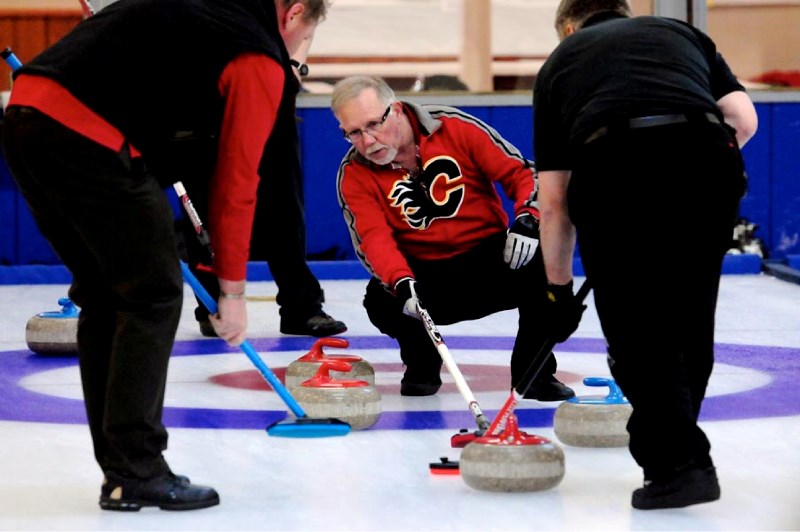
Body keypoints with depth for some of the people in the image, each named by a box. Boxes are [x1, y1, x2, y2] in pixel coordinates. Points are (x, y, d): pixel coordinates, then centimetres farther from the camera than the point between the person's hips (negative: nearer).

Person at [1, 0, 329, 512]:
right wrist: (232, 290, 11)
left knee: (105, 294, 17)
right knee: (153, 295, 3)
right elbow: (236, 181, 3)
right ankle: (136, 473, 2)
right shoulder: (262, 62, 2)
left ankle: (120, 468, 22)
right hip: (87, 137, -8)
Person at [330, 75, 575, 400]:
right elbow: (374, 239, -21)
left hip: (494, 262, 0)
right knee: (381, 297, -32)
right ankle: (421, 360, 4)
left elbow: (521, 173, -6)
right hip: (427, 277, 0)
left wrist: (528, 218, -26)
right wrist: (402, 283, -40)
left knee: (543, 257, -31)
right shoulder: (355, 175, -7)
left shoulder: (456, 128, -10)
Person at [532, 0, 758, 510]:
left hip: (614, 170, -2)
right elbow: (743, 118, 16)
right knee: (689, 327, 19)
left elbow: (553, 202, 26)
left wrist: (558, 287, 35)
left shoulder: (562, 59, 29)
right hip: (708, 163, 2)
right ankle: (671, 445, 27)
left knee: (637, 335, 9)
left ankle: (677, 462, 0)